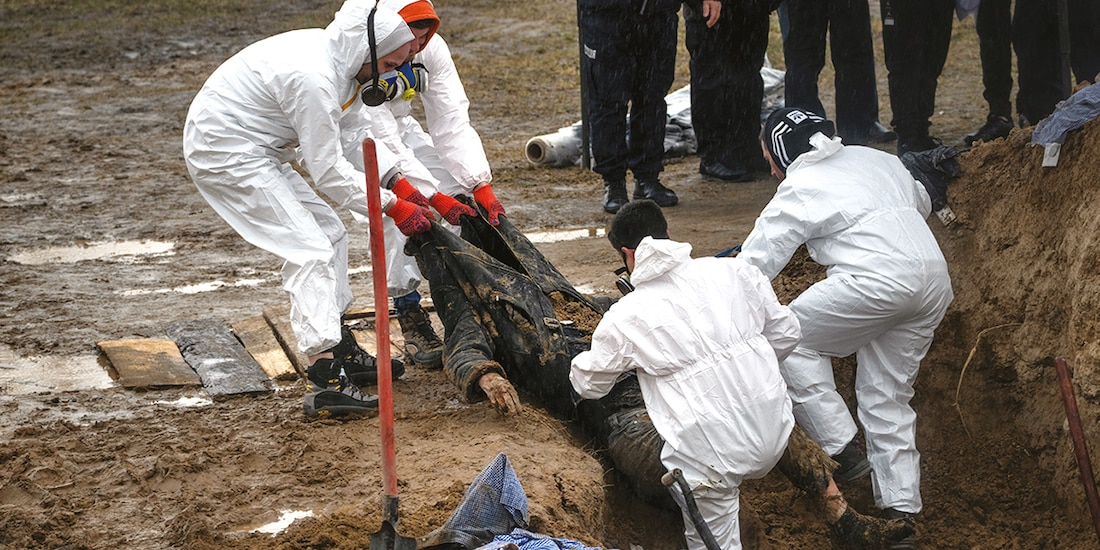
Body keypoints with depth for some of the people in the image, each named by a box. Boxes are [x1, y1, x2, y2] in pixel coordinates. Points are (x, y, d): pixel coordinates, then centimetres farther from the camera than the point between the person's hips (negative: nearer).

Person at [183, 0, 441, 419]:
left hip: (255, 149, 10)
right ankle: (326, 384, -20)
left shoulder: (341, 62, 1)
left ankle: (343, 351, 24)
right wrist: (394, 208, -17)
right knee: (309, 251, -15)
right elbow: (328, 171, -23)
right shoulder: (313, 78, -30)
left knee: (329, 232, 15)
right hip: (224, 155, -10)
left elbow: (353, 140, 12)